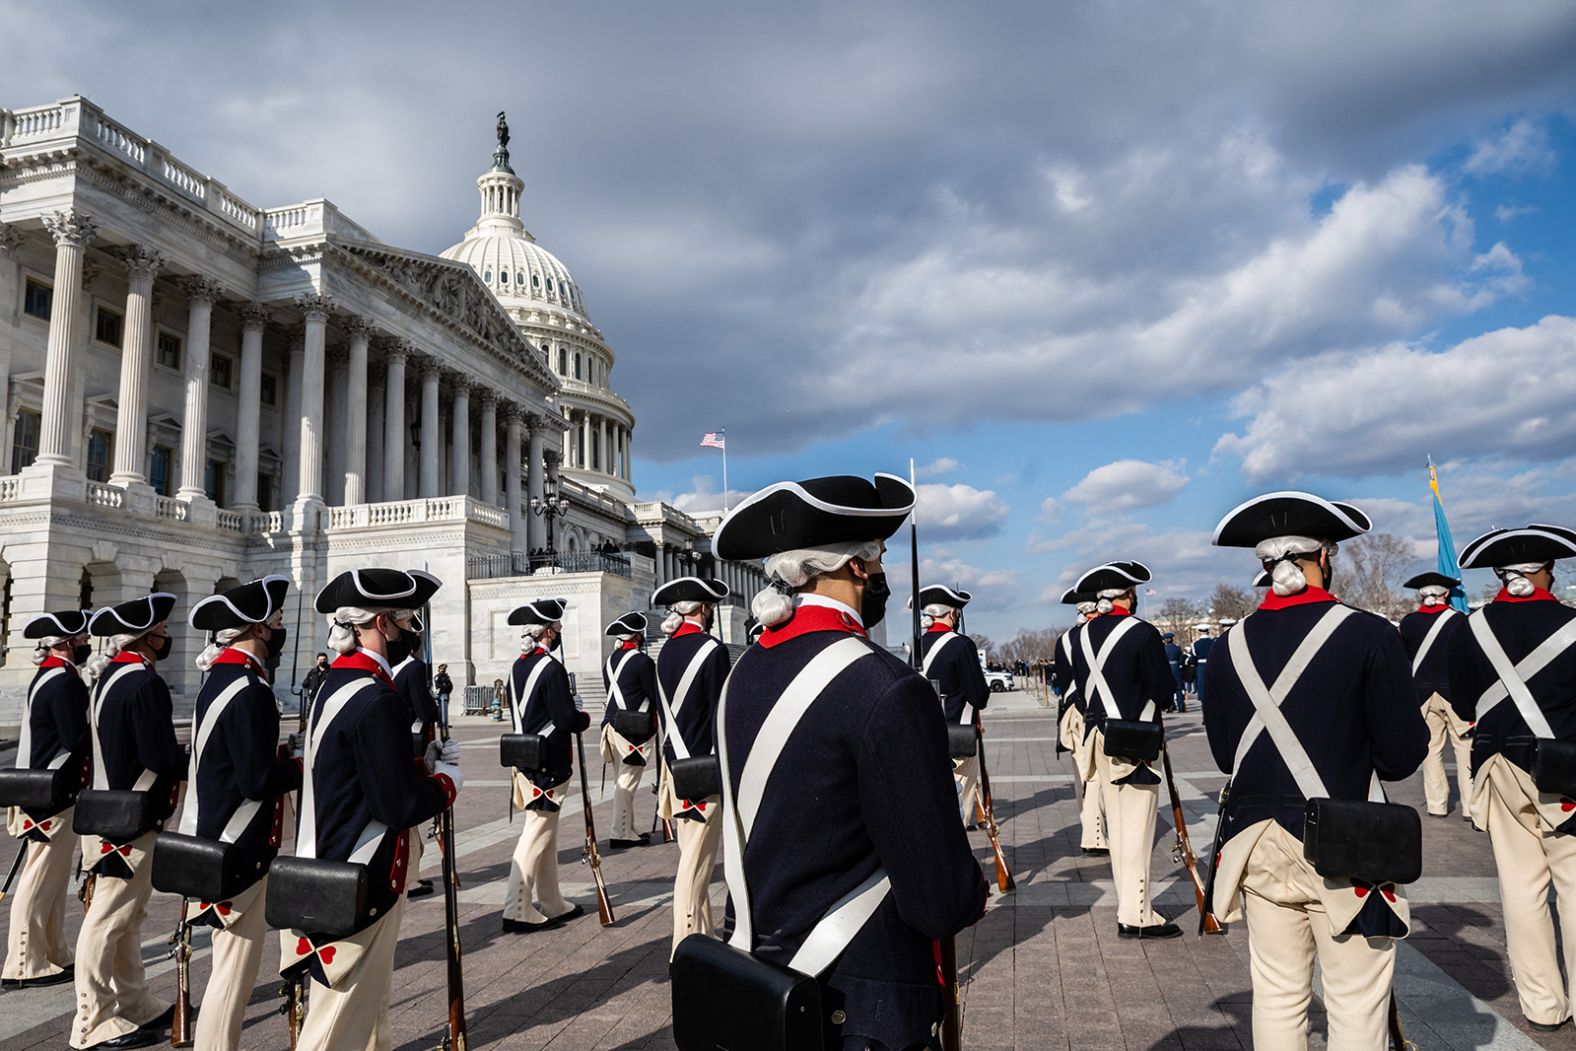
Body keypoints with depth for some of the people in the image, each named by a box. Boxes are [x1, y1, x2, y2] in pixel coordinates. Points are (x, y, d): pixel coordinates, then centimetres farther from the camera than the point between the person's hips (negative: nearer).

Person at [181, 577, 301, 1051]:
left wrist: (282, 758, 4)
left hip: (213, 838, 10)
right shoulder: (249, 690, -21)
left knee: (231, 967, 19)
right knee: (235, 972, -1)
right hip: (239, 851, -10)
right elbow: (260, 781, -23)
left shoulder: (219, 678, 10)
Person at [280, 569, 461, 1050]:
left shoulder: (334, 684, 7)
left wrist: (423, 763, 6)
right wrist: (448, 780, -5)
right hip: (360, 886, -10)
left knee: (370, 1001, 22)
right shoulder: (375, 699, -23)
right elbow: (402, 806, -22)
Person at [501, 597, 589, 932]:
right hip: (549, 764, -9)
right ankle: (517, 911, 1)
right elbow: (566, 719, -20)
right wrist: (585, 718, 1)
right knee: (537, 834, -3)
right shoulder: (551, 668, -18)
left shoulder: (517, 666, 10)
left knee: (544, 832, 15)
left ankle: (552, 905, 24)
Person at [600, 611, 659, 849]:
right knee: (628, 780, -4)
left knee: (621, 780, 13)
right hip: (636, 729, -8)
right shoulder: (642, 661, -13)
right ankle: (621, 833, -1)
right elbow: (654, 695, -10)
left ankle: (628, 828, 21)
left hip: (613, 723, 8)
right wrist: (657, 721, 7)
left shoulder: (610, 660, 12)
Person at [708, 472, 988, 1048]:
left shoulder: (744, 672, -1)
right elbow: (941, 900, -21)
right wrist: (970, 896, 2)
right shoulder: (888, 691, -25)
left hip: (757, 967, 8)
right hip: (863, 1003, -7)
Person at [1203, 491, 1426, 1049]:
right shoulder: (1368, 635, -10)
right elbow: (1401, 758, -8)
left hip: (1258, 847, 4)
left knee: (1277, 995, 13)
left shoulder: (1229, 647, 1)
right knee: (1356, 1004, 7)